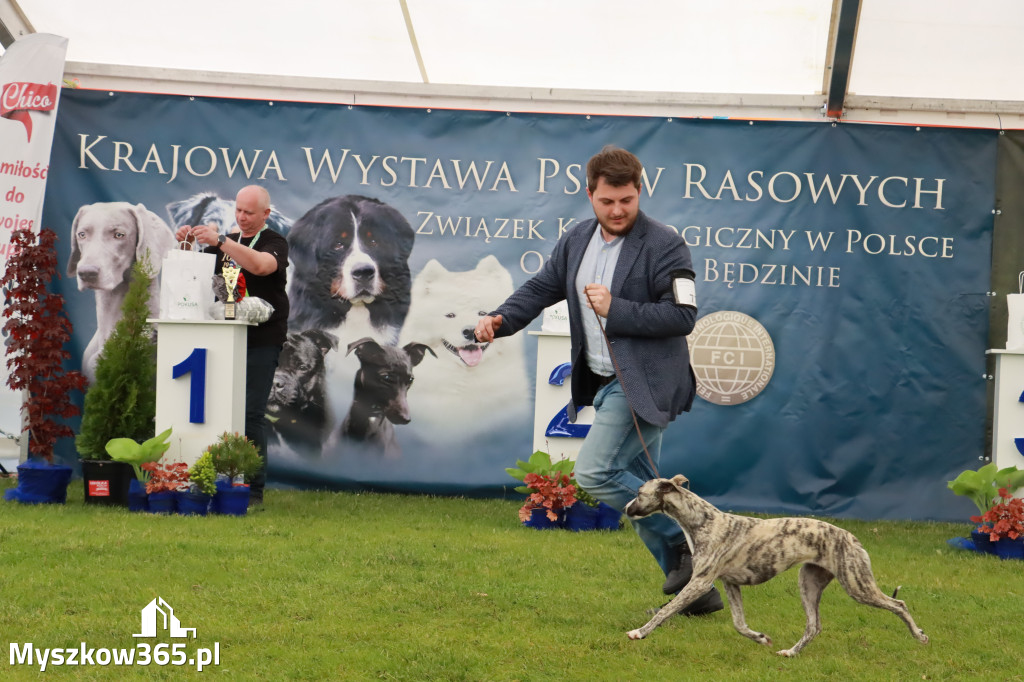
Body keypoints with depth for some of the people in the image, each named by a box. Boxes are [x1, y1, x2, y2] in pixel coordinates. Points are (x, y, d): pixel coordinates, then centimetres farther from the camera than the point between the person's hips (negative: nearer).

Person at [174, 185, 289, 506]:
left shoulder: (275, 243, 1)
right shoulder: (226, 241, 19)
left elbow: (260, 265, -22)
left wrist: (219, 241, -30)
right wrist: (187, 244, -1)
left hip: (261, 342, -5)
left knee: (251, 414, -10)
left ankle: (254, 488, -7)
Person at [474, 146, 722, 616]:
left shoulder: (663, 245, -11)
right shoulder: (576, 241, 10)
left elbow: (682, 316, -16)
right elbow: (542, 287, 15)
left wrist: (616, 310, -20)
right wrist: (501, 320, -3)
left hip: (644, 382, -8)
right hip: (606, 383, 8)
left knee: (595, 471, -18)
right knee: (640, 490, 11)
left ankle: (683, 541, -6)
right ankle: (695, 588, 17)